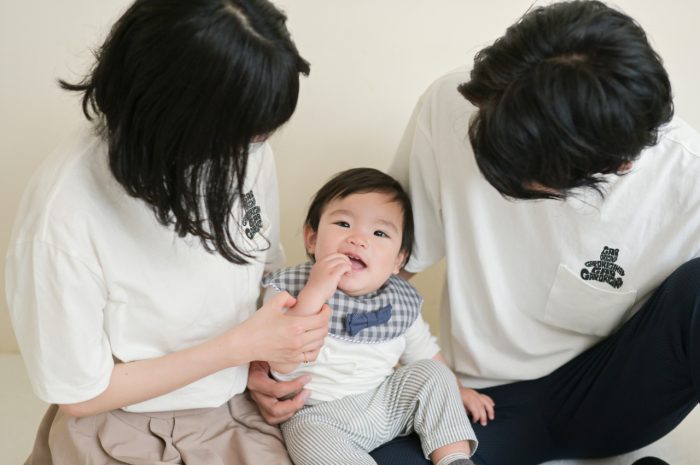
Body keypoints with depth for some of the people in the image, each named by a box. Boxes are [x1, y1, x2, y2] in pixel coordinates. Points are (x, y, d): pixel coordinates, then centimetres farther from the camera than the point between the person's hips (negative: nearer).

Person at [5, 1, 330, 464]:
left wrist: (269, 364, -9)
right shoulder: (65, 211, -26)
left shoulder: (246, 149, -12)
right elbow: (79, 393, -15)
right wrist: (241, 346, -18)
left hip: (241, 415, 5)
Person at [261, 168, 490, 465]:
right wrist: (313, 294, -31)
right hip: (318, 416, -4)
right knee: (309, 437, -34)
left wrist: (456, 390, 14)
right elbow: (283, 367, -25)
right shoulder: (288, 287, -13)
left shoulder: (402, 302, 0)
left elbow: (422, 351, 19)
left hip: (386, 406, 5)